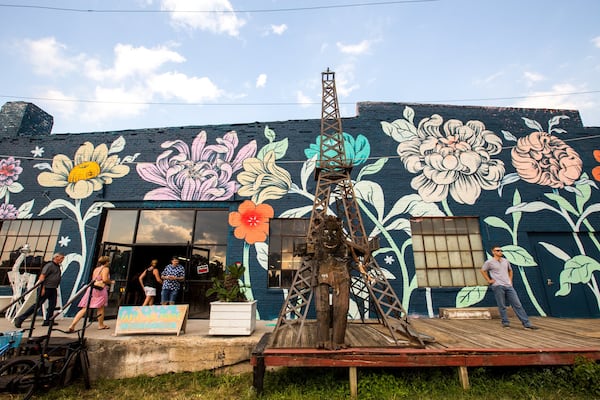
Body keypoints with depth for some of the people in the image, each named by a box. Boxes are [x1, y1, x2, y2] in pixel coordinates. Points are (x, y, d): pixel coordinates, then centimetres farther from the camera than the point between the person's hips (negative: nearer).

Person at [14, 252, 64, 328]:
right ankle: (20, 318, 8)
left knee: (52, 305, 5)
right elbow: (42, 276, -17)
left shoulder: (58, 267, 16)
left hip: (53, 289, 8)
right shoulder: (49, 265, -10)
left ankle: (47, 321, 9)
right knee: (37, 304, -5)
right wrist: (42, 288, -21)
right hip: (46, 288, -8)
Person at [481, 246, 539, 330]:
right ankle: (505, 323, 12)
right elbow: (483, 271, 4)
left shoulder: (506, 261, 11)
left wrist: (510, 280, 16)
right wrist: (489, 280, 0)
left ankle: (527, 323, 8)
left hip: (509, 286, 5)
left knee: (517, 304, 4)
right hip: (498, 286, -5)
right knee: (502, 306, 1)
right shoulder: (489, 262, -4)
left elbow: (510, 270, 27)